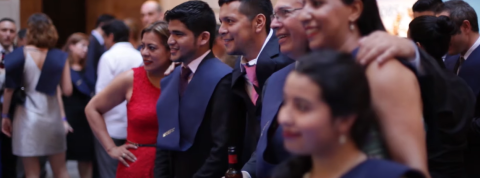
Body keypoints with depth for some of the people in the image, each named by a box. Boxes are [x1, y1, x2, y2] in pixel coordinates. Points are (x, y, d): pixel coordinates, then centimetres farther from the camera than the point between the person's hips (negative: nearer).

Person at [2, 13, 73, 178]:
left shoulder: (19, 55, -6)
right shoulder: (60, 57, -3)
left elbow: (9, 89, -4)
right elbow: (67, 90, -5)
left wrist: (5, 115, 6)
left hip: (27, 116, -1)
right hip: (52, 115, 2)